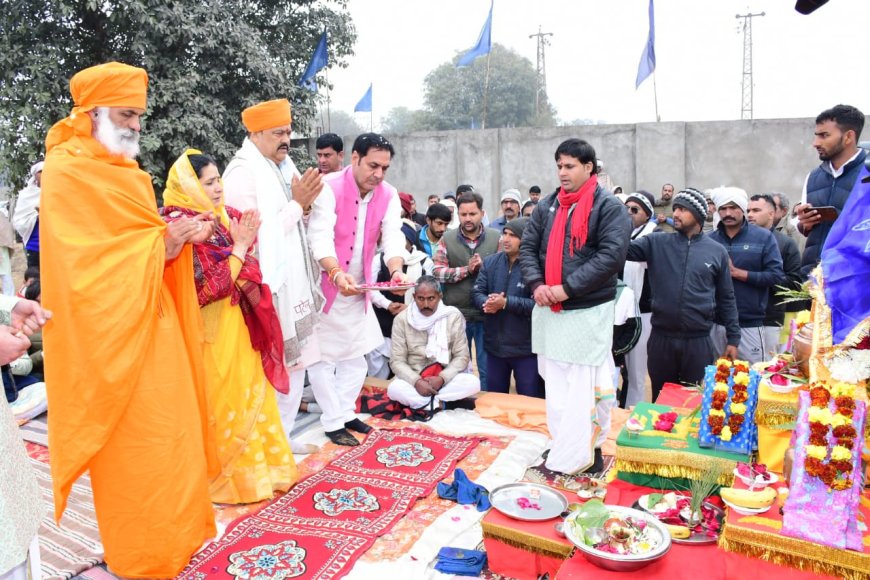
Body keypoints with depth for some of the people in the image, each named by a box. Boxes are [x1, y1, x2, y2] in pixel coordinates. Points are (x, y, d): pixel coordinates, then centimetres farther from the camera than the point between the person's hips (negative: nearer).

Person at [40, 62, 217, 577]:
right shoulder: (68, 172, -12)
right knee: (134, 447, 1)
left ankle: (173, 534, 32)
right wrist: (161, 245, -16)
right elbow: (88, 260, -18)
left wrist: (179, 235, 1)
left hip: (151, 321, 9)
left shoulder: (123, 170, 16)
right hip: (114, 328, -9)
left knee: (168, 432, 16)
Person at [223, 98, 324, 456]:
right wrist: (297, 203, -16)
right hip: (266, 287, -9)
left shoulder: (282, 166, 12)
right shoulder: (242, 173, -13)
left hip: (291, 283, 9)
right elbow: (257, 234, -19)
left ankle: (282, 435, 30)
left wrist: (304, 203, -1)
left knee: (294, 363, 15)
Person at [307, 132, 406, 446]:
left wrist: (396, 270, -35)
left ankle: (346, 412, 31)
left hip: (358, 288, 6)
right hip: (324, 285, -6)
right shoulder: (329, 188, -20)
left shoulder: (388, 195, -4)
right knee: (323, 355, 2)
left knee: (356, 353, 15)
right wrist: (337, 274, -47)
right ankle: (333, 421, 14)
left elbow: (393, 236, -14)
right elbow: (320, 237, -30)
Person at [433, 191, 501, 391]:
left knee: (488, 369, 9)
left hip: (487, 314, -1)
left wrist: (484, 267, -17)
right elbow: (437, 272, -5)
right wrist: (467, 269, -14)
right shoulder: (447, 239, 2)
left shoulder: (496, 238, 0)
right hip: (457, 314, 1)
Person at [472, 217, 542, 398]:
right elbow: (477, 291, 4)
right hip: (495, 345, 6)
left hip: (526, 347, -6)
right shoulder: (490, 261, 5)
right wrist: (487, 303, -18)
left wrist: (506, 303, -26)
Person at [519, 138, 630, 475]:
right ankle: (586, 449, 27)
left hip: (588, 311, -6)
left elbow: (612, 255, -15)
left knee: (583, 386, -2)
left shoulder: (608, 207, -5)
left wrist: (567, 287, -18)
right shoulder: (547, 206, 11)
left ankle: (567, 459, 6)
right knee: (556, 384, 12)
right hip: (548, 310, 6)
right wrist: (536, 284, -8)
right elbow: (528, 247, 10)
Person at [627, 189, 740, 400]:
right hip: (661, 338, 1)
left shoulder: (717, 251, 2)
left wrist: (733, 339, 6)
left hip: (699, 341, 0)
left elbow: (726, 299, 7)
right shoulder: (657, 243, 3)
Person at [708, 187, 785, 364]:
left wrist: (737, 272, -14)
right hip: (715, 322, 3)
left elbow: (777, 276, -9)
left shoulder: (763, 237, -2)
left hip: (750, 324, -2)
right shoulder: (709, 240, 5)